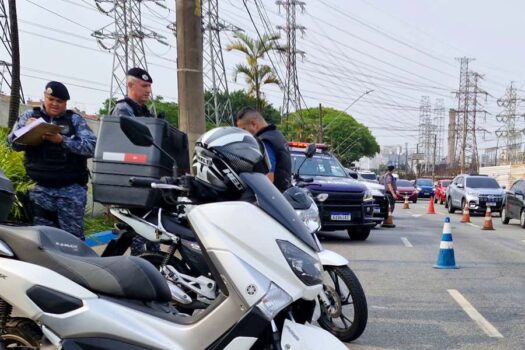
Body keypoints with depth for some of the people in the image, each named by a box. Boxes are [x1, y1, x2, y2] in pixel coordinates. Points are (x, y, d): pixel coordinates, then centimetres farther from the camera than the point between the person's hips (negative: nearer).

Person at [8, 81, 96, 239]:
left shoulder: (75, 120, 5)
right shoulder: (30, 116, 11)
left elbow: (92, 146, -8)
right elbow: (14, 143, 1)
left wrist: (62, 140, -20)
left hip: (70, 189, -2)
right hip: (41, 188, 2)